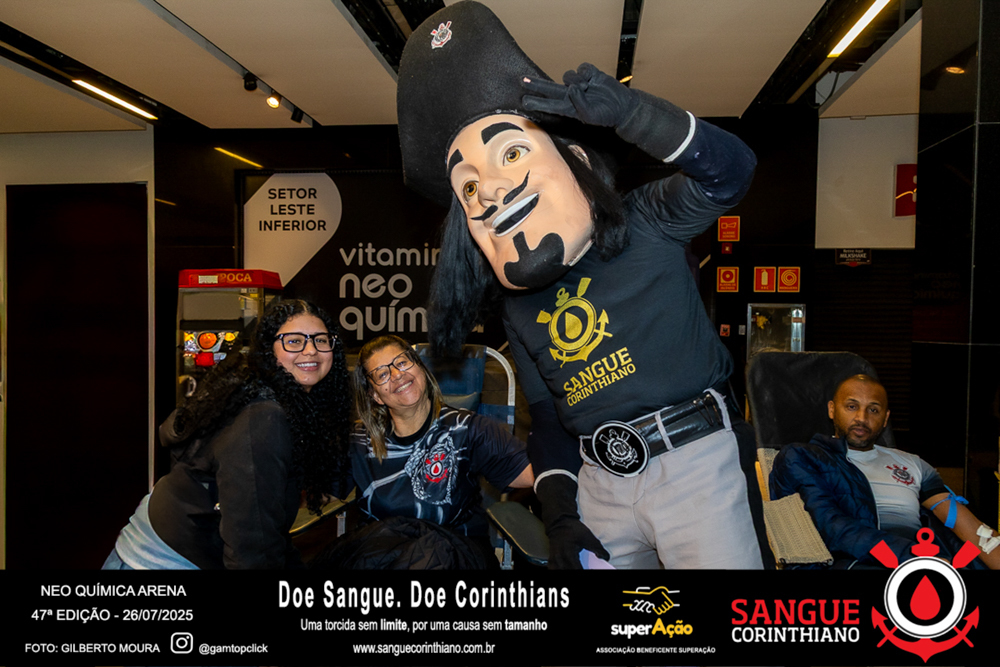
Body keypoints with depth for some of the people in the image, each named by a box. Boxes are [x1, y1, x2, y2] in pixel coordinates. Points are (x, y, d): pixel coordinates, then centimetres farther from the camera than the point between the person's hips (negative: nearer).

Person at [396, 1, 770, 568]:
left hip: (699, 462, -4)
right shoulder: (520, 311, 8)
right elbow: (547, 419, 11)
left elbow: (729, 173, -19)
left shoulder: (646, 226, -2)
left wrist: (628, 111, -31)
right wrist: (559, 515, 1)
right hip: (600, 488, 5)